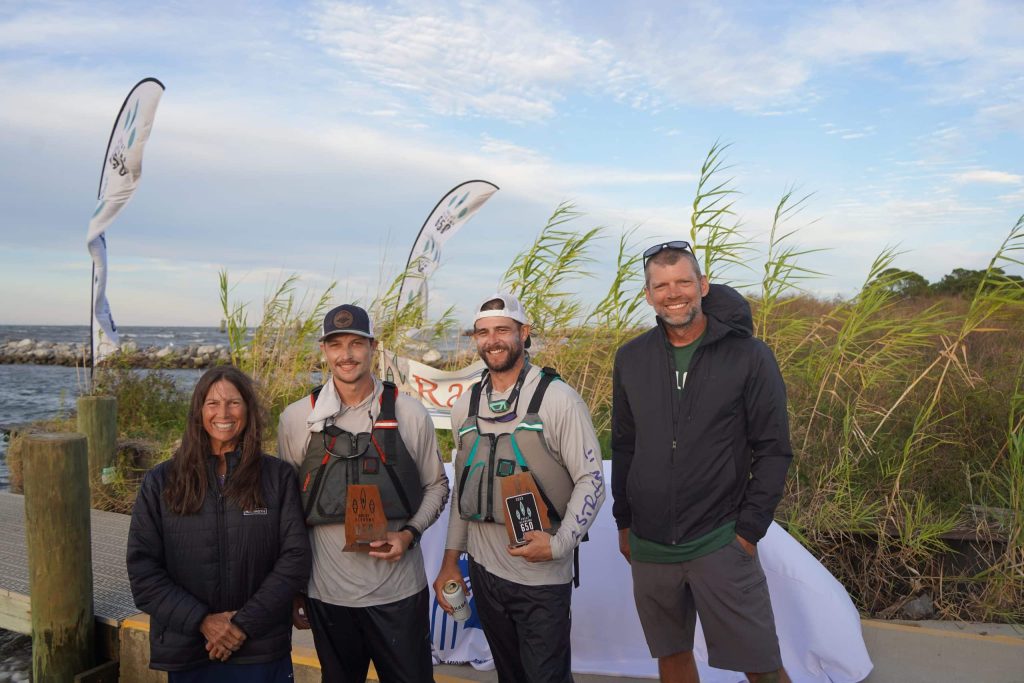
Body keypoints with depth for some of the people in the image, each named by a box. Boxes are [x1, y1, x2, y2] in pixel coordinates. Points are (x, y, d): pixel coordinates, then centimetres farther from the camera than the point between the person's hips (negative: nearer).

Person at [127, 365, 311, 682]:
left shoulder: (279, 477, -1)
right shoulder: (160, 482, 1)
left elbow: (294, 559, -6)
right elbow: (143, 569, -2)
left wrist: (245, 623, -14)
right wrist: (202, 620, -13)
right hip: (185, 655, 1)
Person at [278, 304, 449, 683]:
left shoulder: (409, 412, -5)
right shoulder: (296, 418, -3)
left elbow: (436, 485, 6)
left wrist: (409, 534, -11)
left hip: (400, 592, 0)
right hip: (327, 594, 1)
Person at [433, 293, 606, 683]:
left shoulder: (558, 399, -10)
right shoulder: (465, 406, 5)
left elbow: (591, 480, -9)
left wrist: (559, 543, -20)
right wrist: (450, 561, 12)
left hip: (543, 576, -4)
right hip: (484, 568, 5)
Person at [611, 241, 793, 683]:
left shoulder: (749, 356, -8)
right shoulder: (631, 359, 3)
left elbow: (774, 451, -5)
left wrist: (749, 530, -9)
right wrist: (623, 522, 10)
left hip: (721, 543, -3)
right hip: (649, 547, 4)